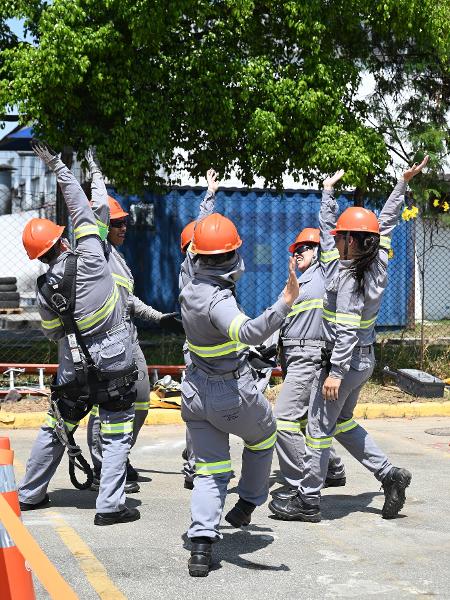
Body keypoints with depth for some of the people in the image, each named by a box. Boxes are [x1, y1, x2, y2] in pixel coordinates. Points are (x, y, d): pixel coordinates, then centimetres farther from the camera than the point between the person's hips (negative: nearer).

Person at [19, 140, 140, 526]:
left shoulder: (44, 292, -3)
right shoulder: (89, 258, -14)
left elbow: (53, 333, 8)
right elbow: (82, 211, -5)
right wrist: (59, 168, 2)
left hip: (74, 369, 4)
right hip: (114, 362, -4)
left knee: (56, 429, 18)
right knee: (117, 435, 4)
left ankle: (30, 495, 30)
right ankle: (110, 506, -1)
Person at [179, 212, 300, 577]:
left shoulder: (191, 291, -2)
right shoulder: (217, 301, -27)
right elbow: (249, 332, -47)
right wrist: (285, 303, -58)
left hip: (196, 393, 7)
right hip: (232, 396, -6)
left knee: (210, 471, 10)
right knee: (263, 437, 26)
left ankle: (201, 542, -6)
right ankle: (248, 503, 39)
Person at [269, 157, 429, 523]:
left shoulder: (350, 278, -22)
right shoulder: (377, 264, 1)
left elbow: (347, 330, -26)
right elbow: (386, 222, 15)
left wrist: (336, 372, -26)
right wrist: (403, 184, 19)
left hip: (346, 359, -9)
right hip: (365, 359, 9)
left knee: (320, 427, 1)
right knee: (341, 422, 22)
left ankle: (309, 500, 9)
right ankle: (389, 474, 19)